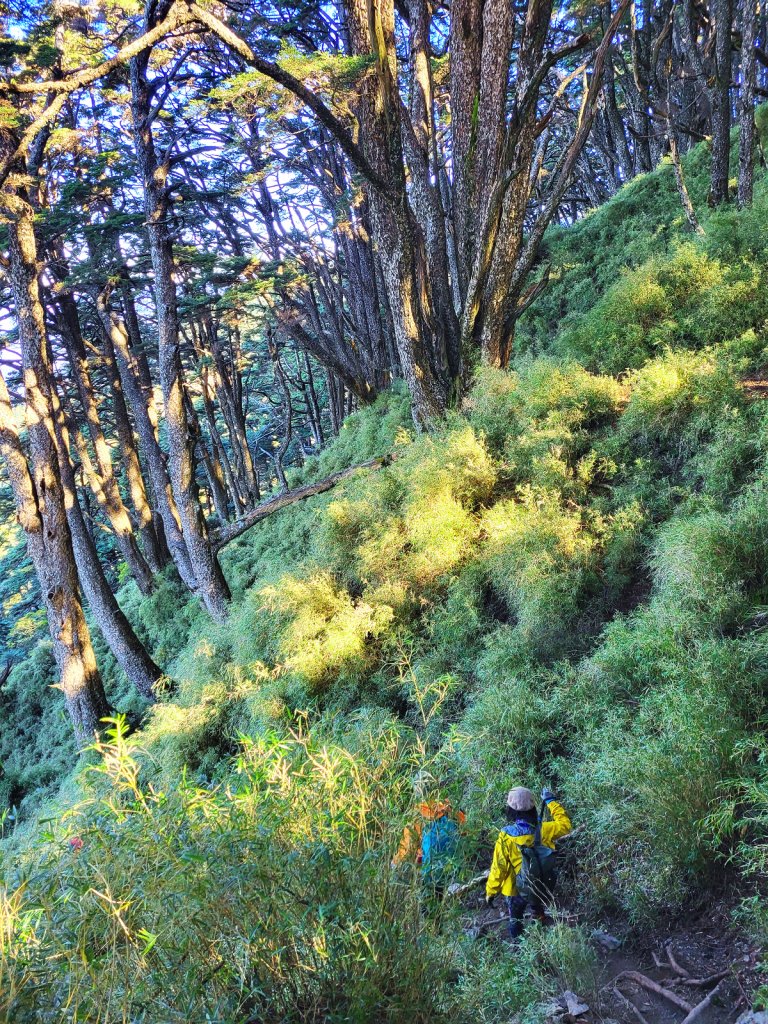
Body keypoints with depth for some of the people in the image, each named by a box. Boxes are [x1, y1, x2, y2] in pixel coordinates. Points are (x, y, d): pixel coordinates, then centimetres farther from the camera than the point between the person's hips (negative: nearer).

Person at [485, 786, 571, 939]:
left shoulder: (506, 837, -29)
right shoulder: (543, 830, -23)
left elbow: (498, 868, -21)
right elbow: (565, 825, -4)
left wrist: (490, 892, -6)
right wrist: (551, 801, 2)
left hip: (517, 891, -3)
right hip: (542, 890, 3)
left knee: (515, 922, 25)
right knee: (539, 915, 34)